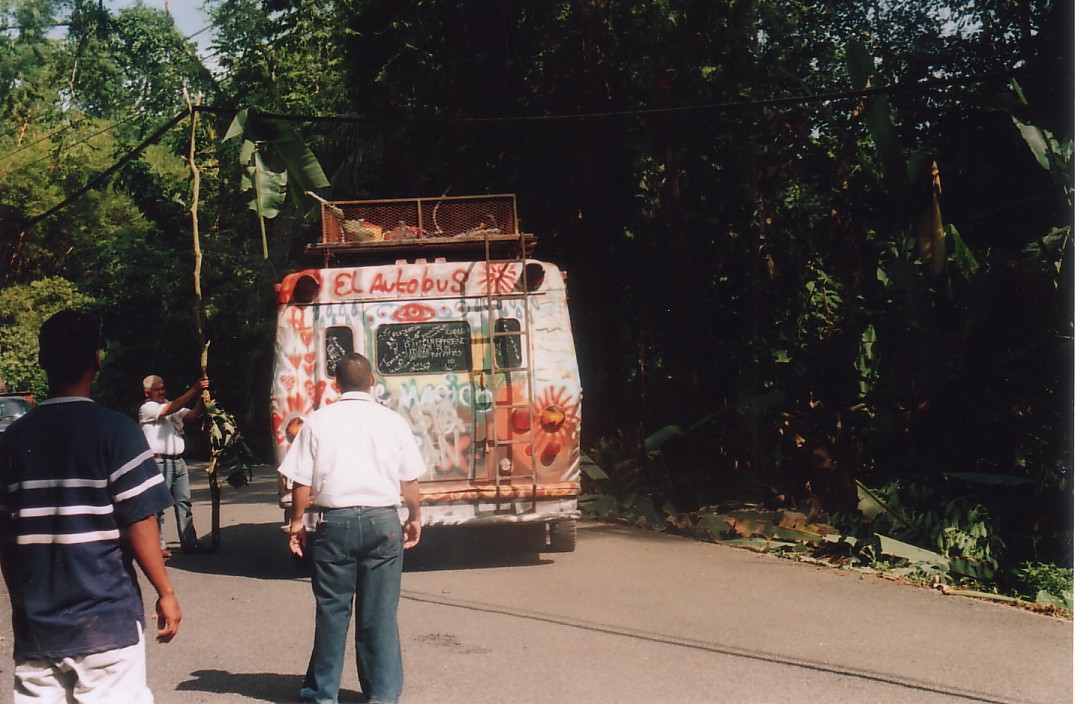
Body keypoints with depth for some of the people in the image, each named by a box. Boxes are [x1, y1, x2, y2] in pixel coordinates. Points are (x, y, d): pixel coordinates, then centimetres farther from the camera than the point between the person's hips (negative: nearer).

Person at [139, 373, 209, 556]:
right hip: (159, 462, -7)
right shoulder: (147, 409, -5)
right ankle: (159, 546, 4)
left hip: (178, 460, 7)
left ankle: (189, 542, 10)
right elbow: (171, 409, -20)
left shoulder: (172, 406, 18)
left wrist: (200, 402, -17)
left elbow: (191, 416, 4)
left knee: (184, 502, 6)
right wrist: (194, 390, -25)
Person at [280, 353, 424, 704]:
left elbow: (302, 481, 0)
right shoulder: (392, 421, 2)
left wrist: (297, 520, 12)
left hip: (334, 521, 0)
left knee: (331, 609, 8)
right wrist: (415, 518, 19)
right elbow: (409, 480, 5)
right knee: (380, 612, 6)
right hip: (382, 520, 0)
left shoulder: (318, 421, 1)